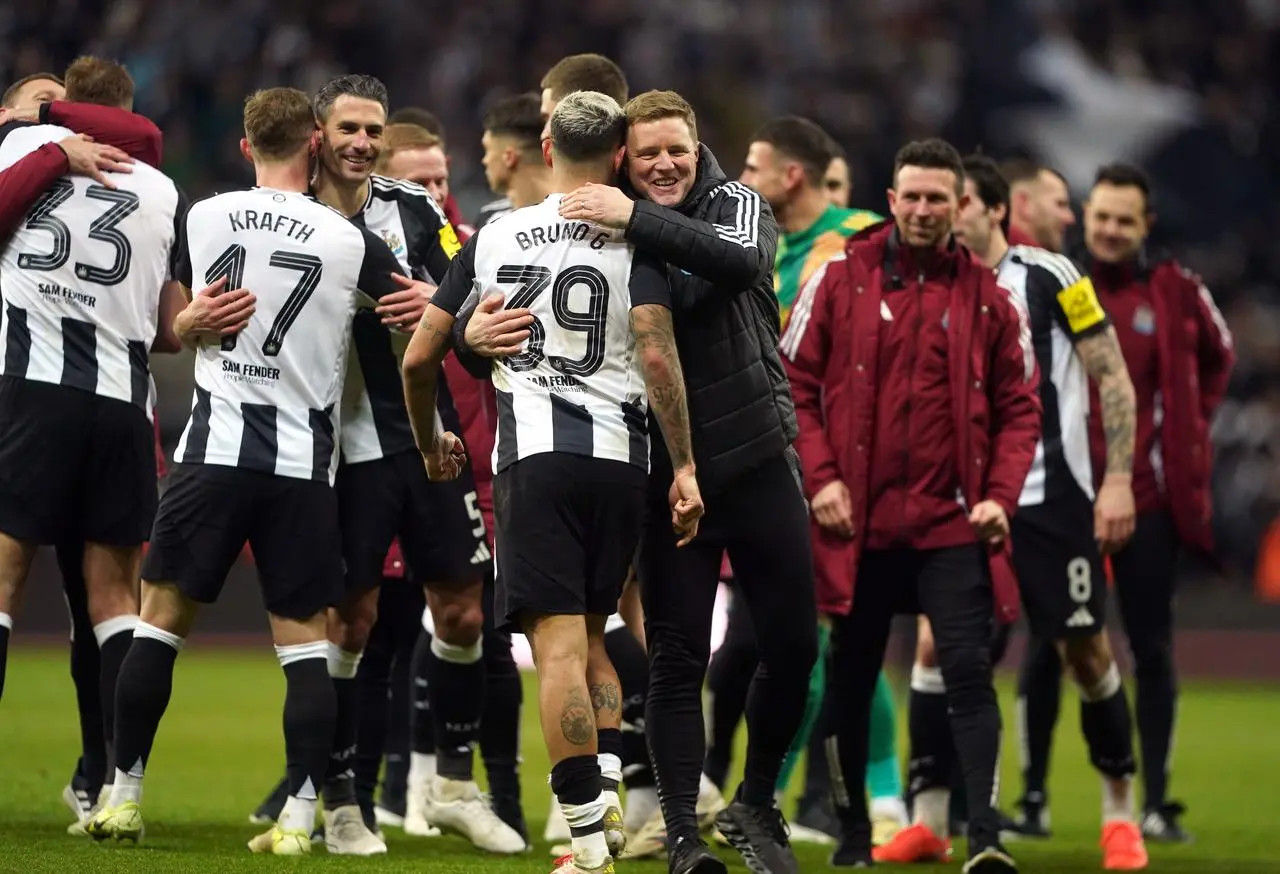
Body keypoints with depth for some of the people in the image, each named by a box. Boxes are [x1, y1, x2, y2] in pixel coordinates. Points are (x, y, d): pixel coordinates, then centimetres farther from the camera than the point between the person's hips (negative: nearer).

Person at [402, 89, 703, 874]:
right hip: (620, 455, 1)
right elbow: (657, 355, -10)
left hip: (535, 454, -1)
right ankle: (607, 794, 3)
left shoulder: (493, 239, 11)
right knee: (588, 632, 19)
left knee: (560, 644, -5)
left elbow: (420, 359, 14)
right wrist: (685, 466, -8)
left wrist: (429, 442, 31)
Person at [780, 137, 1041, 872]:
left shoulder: (988, 298, 5)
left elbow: (1019, 407, 8)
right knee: (853, 677, 11)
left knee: (969, 671, -10)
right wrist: (819, 477, -7)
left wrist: (1000, 496, -4)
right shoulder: (840, 281, 2)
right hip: (858, 522, 1)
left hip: (953, 524, 0)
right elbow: (795, 383, 3)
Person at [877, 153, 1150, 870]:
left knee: (1087, 650, 1)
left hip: (1052, 498, -4)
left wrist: (1118, 480, -11)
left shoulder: (1049, 278, -6)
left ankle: (1121, 815, 16)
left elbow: (1114, 380, -4)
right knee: (937, 643, -6)